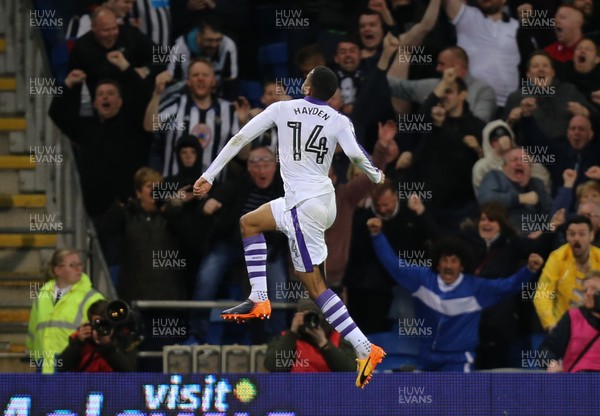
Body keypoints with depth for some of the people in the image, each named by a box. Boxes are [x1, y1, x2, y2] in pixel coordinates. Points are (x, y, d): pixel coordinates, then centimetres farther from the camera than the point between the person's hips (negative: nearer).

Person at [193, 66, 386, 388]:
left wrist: (209, 176, 3)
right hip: (324, 200, 7)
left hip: (303, 206, -7)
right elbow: (355, 155, -17)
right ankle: (259, 300, 18)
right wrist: (377, 177, 4)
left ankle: (366, 350, -9)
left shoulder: (282, 109, -4)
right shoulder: (339, 121, 1)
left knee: (313, 284, -2)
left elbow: (239, 139, -4)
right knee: (250, 222, 25)